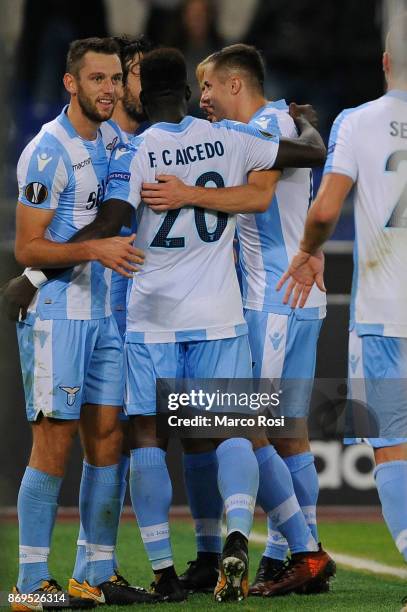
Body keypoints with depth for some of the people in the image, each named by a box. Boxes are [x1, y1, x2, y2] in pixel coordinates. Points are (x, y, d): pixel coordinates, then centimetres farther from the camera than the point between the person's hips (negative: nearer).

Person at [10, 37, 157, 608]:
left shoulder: (116, 140, 11)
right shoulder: (48, 152, -13)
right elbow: (28, 248, -15)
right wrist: (95, 249, -26)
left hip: (106, 313, 7)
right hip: (57, 313, -7)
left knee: (107, 439, 6)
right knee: (54, 443, -8)